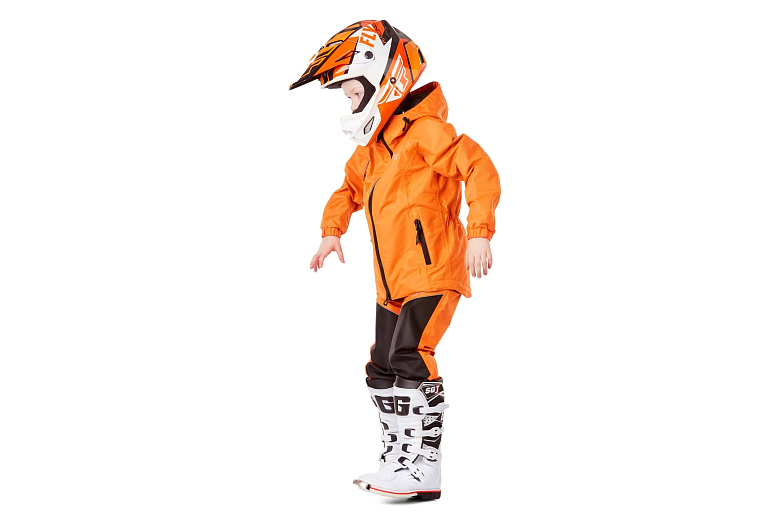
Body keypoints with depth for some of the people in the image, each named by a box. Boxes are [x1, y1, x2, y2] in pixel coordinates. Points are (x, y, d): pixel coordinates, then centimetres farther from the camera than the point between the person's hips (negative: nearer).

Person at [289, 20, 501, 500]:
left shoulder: (424, 130, -12)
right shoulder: (370, 148, 17)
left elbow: (479, 168, -22)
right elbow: (349, 190, 33)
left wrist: (479, 230, -29)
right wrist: (332, 230, 16)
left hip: (433, 270, -10)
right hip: (392, 280, 10)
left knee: (410, 358, -20)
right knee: (383, 369, 12)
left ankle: (426, 469, -16)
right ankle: (399, 460, 22)